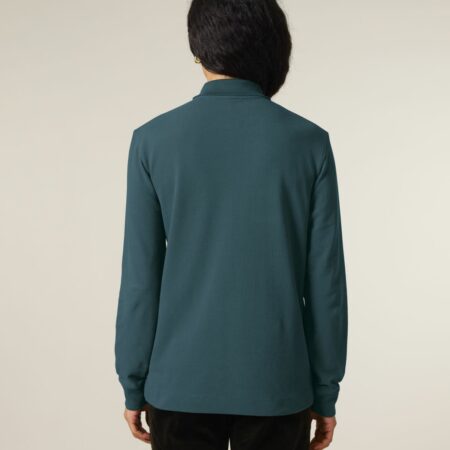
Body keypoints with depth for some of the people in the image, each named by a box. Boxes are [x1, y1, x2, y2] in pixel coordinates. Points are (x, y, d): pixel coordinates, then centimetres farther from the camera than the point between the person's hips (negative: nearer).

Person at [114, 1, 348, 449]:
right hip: (275, 382, 0)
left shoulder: (153, 139, -7)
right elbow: (326, 280, -5)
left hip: (181, 381, 0)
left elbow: (140, 277, -5)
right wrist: (325, 390, 5)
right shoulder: (309, 141, -6)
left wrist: (133, 385, 5)